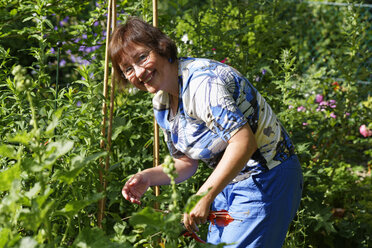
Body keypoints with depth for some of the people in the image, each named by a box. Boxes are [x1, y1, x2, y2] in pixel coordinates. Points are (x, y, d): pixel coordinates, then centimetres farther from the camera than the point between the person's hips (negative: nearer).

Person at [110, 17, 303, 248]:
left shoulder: (201, 81, -25)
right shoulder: (162, 103, 5)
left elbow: (244, 142, -32)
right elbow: (187, 162, 13)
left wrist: (204, 197, -31)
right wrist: (149, 177, -5)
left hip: (266, 179, -9)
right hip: (229, 183, 9)